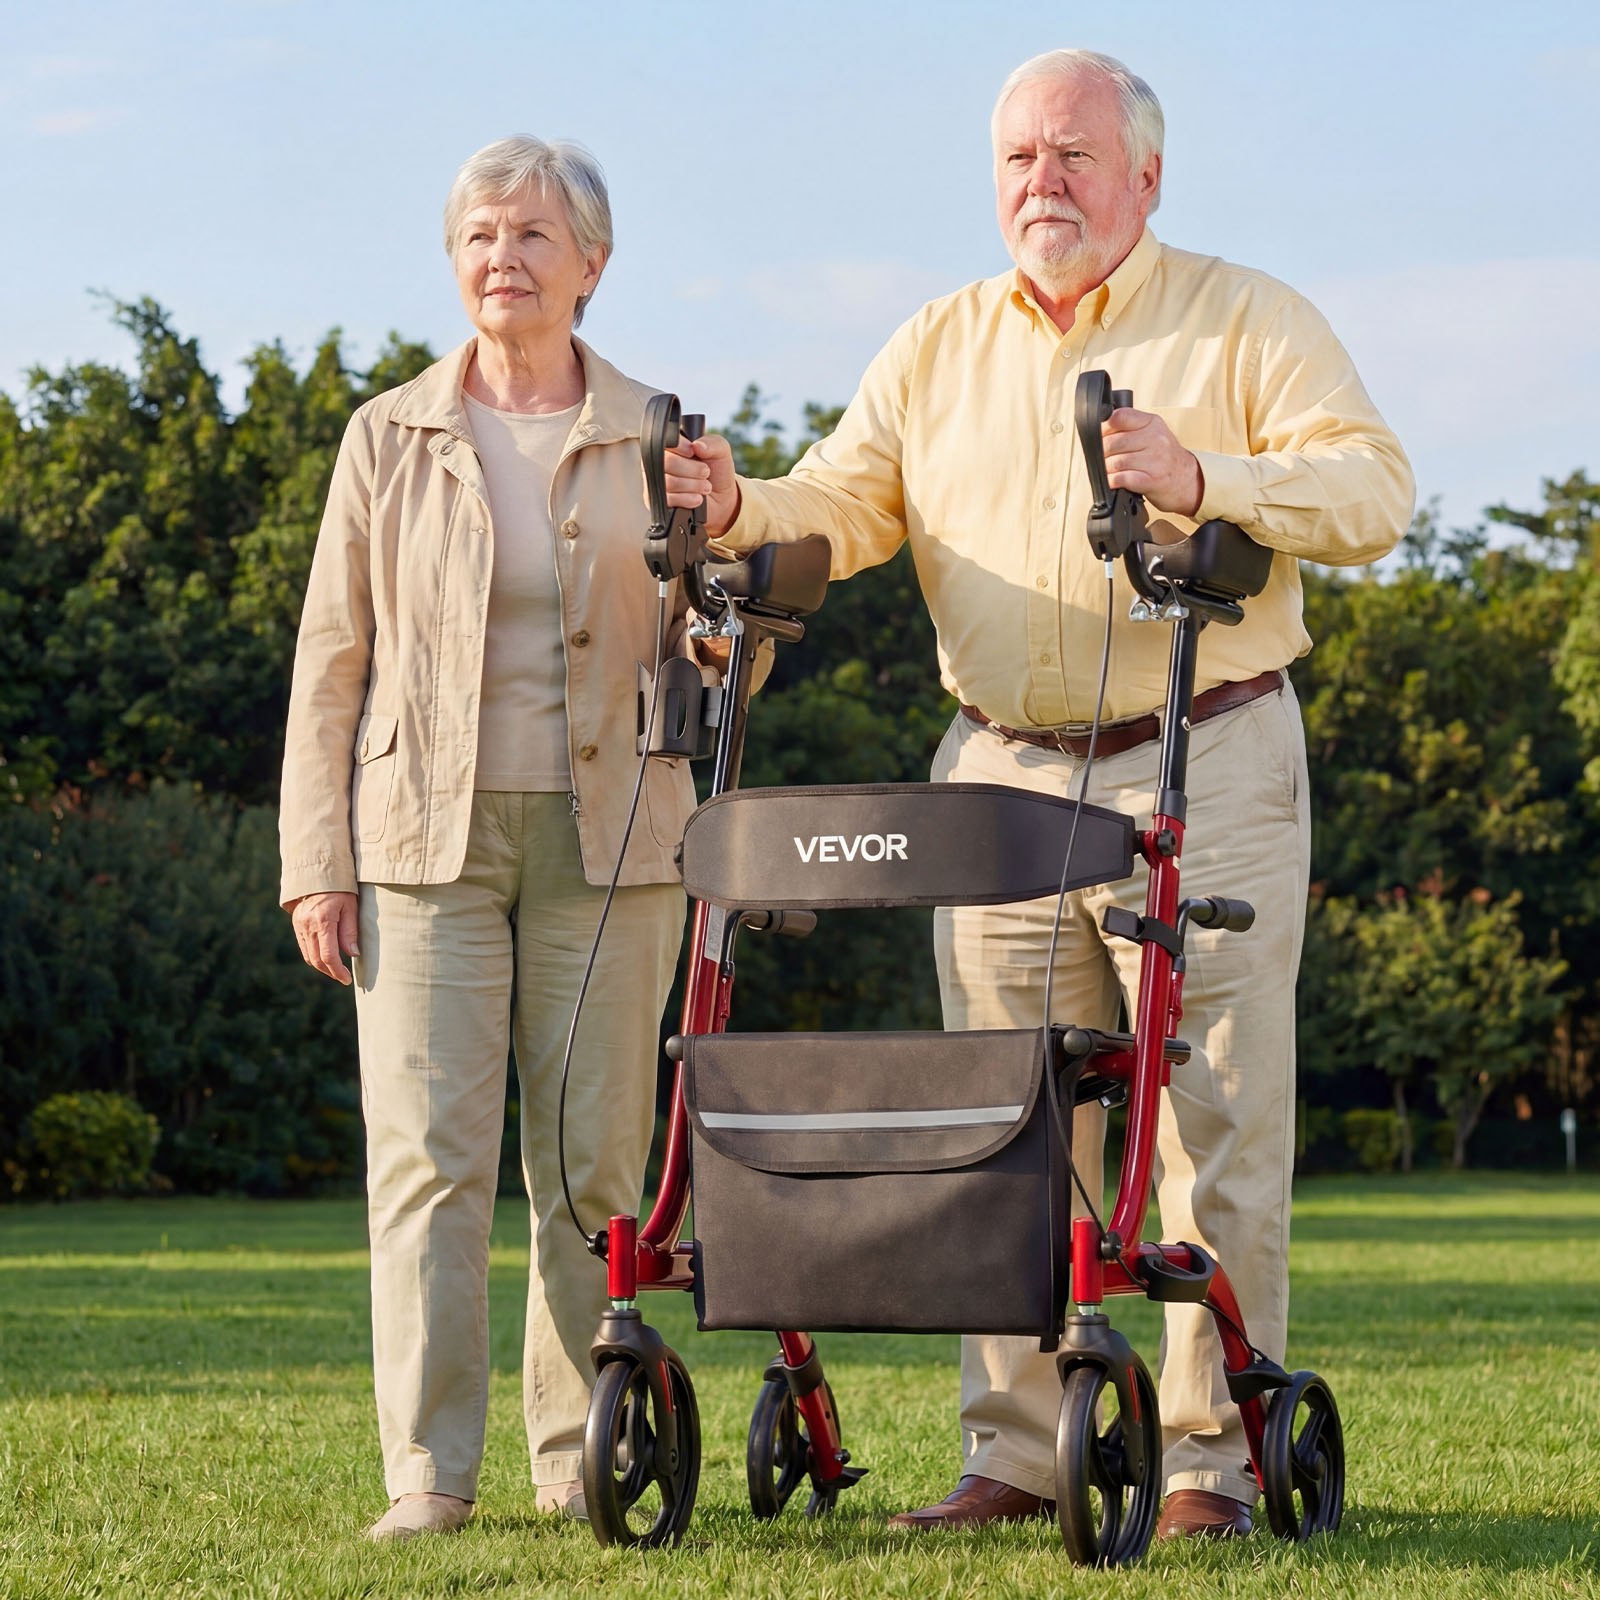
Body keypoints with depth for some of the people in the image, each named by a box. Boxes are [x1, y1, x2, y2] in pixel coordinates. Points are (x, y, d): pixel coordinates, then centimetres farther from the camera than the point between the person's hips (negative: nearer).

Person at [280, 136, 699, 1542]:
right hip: (426, 835, -1)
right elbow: (332, 658, 7)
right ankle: (429, 1474, -3)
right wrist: (317, 861, 0)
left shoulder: (652, 439, 8)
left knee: (596, 1159, 2)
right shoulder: (390, 437, 7)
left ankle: (585, 1462, 11)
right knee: (430, 1153, -7)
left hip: (606, 836, 1)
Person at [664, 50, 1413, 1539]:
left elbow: (1371, 489, -10)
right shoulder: (937, 347, 13)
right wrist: (741, 511, -15)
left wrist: (1202, 481, -26)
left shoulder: (1249, 323, 2)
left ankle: (1212, 1456, 3)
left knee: (1213, 1122, -3)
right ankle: (1013, 1454, 11)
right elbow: (849, 504, 7)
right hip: (999, 773, 4)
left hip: (1203, 766, -4)